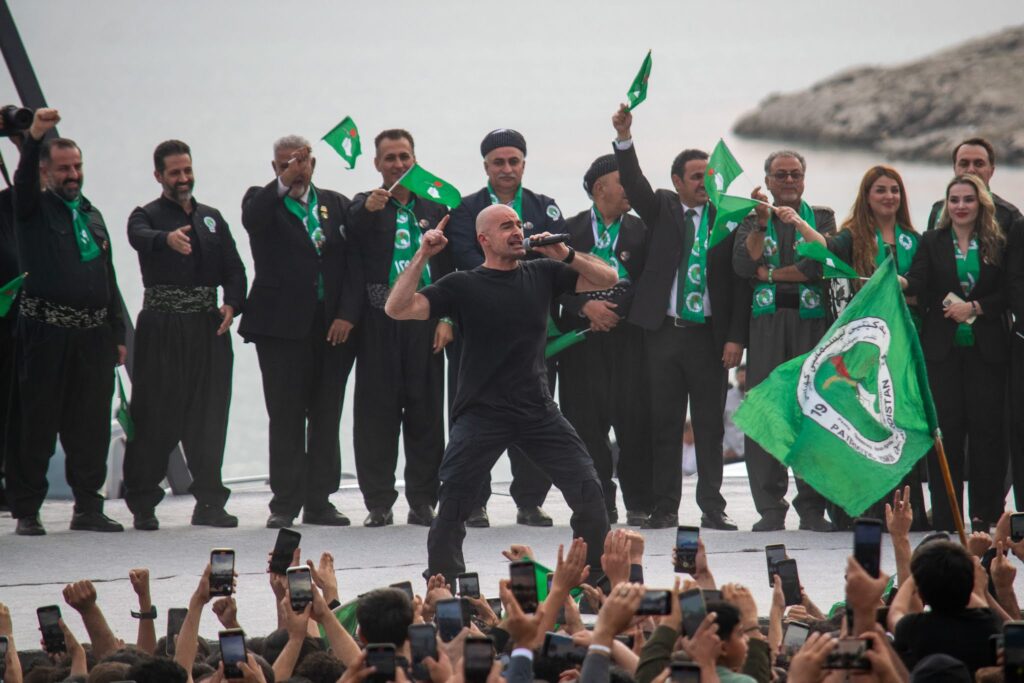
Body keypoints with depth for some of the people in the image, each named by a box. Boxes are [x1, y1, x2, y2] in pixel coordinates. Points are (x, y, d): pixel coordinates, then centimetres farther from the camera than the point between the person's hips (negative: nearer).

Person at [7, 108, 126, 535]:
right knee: (37, 424, -3)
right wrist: (35, 137, -37)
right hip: (45, 334, -5)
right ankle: (26, 512, 2)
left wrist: (117, 334, 16)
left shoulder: (91, 214, 19)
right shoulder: (34, 209, 4)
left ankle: (88, 508, 14)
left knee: (90, 427, 6)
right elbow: (23, 180, -20)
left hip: (93, 337, 5)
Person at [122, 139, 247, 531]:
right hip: (161, 328, -4)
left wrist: (232, 304, -6)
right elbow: (140, 236, -22)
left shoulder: (212, 219, 18)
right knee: (154, 414, -5)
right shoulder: (147, 216, 3)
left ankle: (209, 502, 9)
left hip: (209, 327, 4)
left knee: (209, 416, 4)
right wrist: (169, 239, -44)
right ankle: (143, 505, -1)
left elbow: (234, 269, 13)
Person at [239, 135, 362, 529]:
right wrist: (284, 184, -25)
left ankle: (318, 501, 10)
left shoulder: (336, 205, 13)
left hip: (333, 327, 3)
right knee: (286, 417, -3)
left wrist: (347, 315, -3)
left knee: (326, 418, 4)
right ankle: (285, 503, 0)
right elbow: (251, 220, -18)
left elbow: (354, 262, 7)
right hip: (282, 328, -3)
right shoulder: (263, 202, 7)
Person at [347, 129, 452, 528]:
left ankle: (423, 501, 6)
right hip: (380, 324, -1)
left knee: (426, 411, 1)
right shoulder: (364, 207, 8)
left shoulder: (435, 209, 13)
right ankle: (378, 503, 2)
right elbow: (349, 238, -13)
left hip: (424, 323, 1)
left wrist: (446, 319, 0)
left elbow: (449, 267, 11)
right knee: (377, 411, -2)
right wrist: (368, 210, -33)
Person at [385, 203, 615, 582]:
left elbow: (608, 278, 10)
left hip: (539, 411, 3)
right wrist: (421, 257, -17)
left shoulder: (542, 274, 8)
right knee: (453, 502, -8)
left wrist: (566, 255, -6)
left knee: (588, 490, -4)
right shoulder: (463, 286, -2)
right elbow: (398, 308, -10)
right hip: (482, 413, -3)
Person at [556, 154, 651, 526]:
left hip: (628, 334, 0)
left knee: (633, 417, -7)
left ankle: (639, 505, -1)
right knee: (587, 419, -5)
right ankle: (600, 504, 1)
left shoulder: (641, 230, 12)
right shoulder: (570, 229, 10)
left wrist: (616, 311, -8)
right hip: (583, 337, 0)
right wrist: (586, 307, -11)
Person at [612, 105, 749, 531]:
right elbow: (633, 185, -9)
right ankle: (665, 508, 9)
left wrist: (736, 337, -5)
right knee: (664, 423, 4)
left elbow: (740, 282, 2)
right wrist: (624, 138, -24)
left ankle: (712, 507, 8)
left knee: (710, 424, 3)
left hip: (710, 336, -1)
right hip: (664, 332, 1)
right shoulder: (662, 210, 8)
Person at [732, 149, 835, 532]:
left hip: (812, 320, 0)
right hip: (767, 323, 0)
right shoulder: (753, 220, 15)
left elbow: (821, 263, -5)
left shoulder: (822, 218, 13)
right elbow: (743, 264, -2)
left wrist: (768, 274, -3)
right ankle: (770, 508, -2)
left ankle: (812, 507, 1)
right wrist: (761, 223, -10)